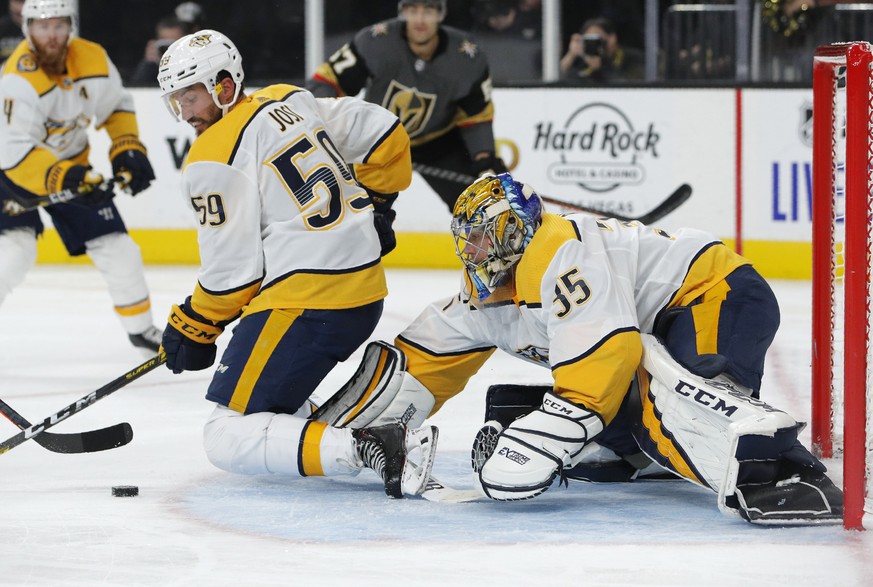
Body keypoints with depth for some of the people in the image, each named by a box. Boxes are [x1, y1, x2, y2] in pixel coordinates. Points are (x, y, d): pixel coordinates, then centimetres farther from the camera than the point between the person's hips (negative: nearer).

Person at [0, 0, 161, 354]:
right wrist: (63, 178, -48)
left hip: (72, 164, 5)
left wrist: (128, 150, -7)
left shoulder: (94, 59, -14)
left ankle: (142, 329, 23)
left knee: (117, 247, 3)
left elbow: (118, 107, 6)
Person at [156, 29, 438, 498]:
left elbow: (233, 268, -11)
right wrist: (373, 204, 33)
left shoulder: (214, 159, -10)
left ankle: (370, 449, -25)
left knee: (228, 438, -9)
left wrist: (194, 327, 4)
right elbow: (385, 133, 19)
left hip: (305, 303, -10)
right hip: (366, 291, 10)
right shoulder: (291, 102, 14)